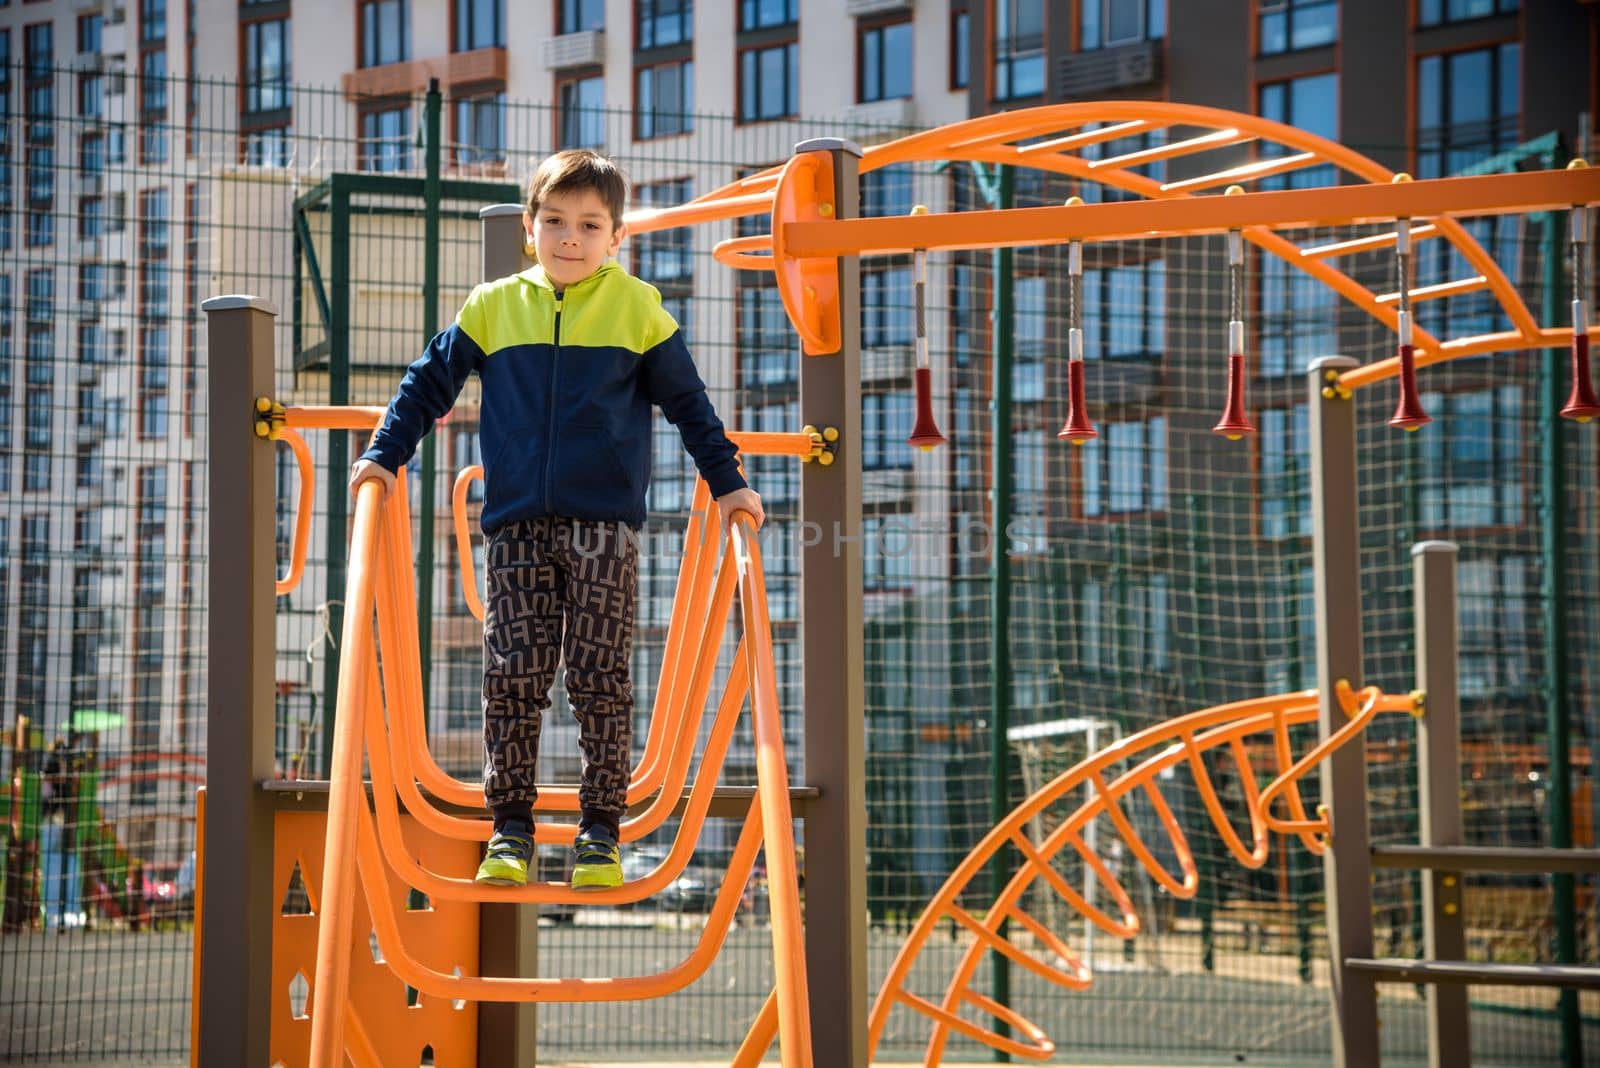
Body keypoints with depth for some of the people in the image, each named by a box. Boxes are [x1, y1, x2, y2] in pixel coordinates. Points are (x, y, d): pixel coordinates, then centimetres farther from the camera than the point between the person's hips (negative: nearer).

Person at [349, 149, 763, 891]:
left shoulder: (638, 310, 6)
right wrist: (384, 456, 8)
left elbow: (688, 404, 12)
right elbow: (429, 384, 16)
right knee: (512, 678, -1)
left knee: (601, 679, -1)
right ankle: (510, 829, 7)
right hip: (516, 524, 1)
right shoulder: (493, 308, 9)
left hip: (605, 524, -1)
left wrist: (727, 482, 8)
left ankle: (600, 832, 5)